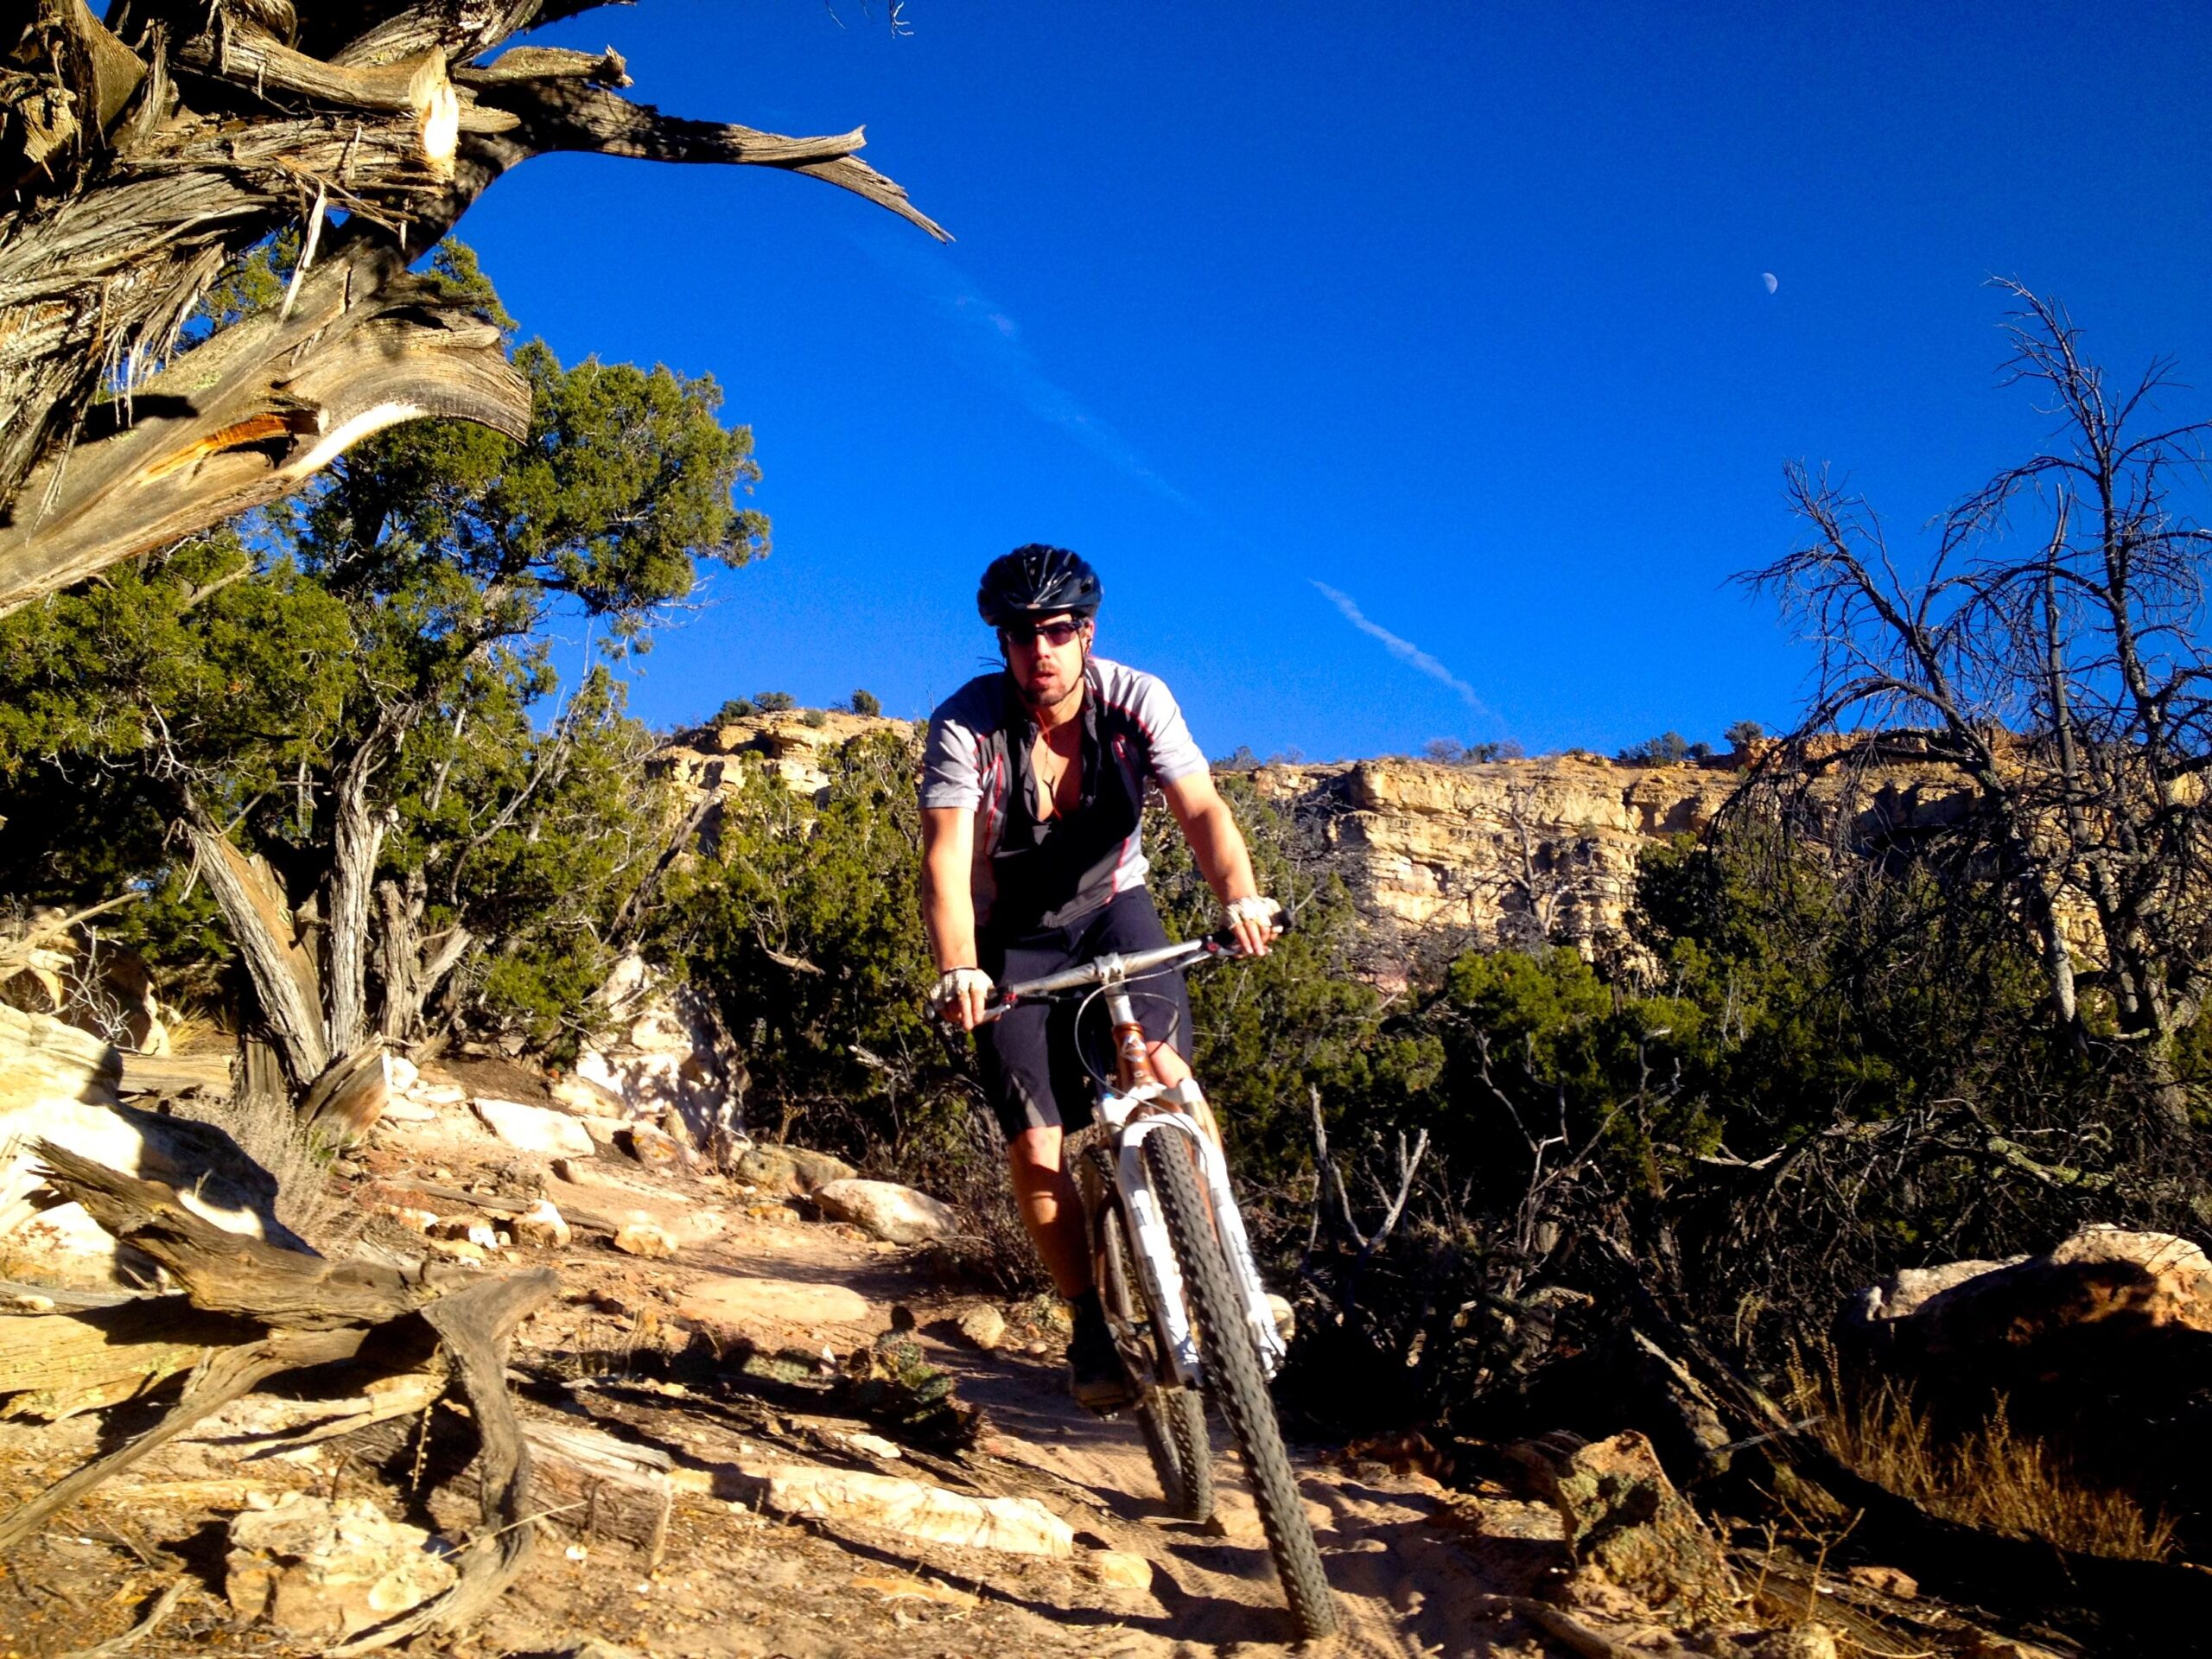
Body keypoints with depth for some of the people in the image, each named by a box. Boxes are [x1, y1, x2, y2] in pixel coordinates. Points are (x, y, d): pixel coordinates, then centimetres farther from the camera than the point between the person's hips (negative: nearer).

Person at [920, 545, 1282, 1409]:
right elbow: (945, 856, -31)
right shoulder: (966, 723, -21)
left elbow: (1201, 809, -27)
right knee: (1034, 1148, -10)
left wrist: (1240, 895, -48)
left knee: (1161, 1064, -27)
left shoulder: (1137, 700, -17)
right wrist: (958, 970, -48)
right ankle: (1091, 1323, 13)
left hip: (1114, 908, 1)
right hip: (1013, 937, 0)